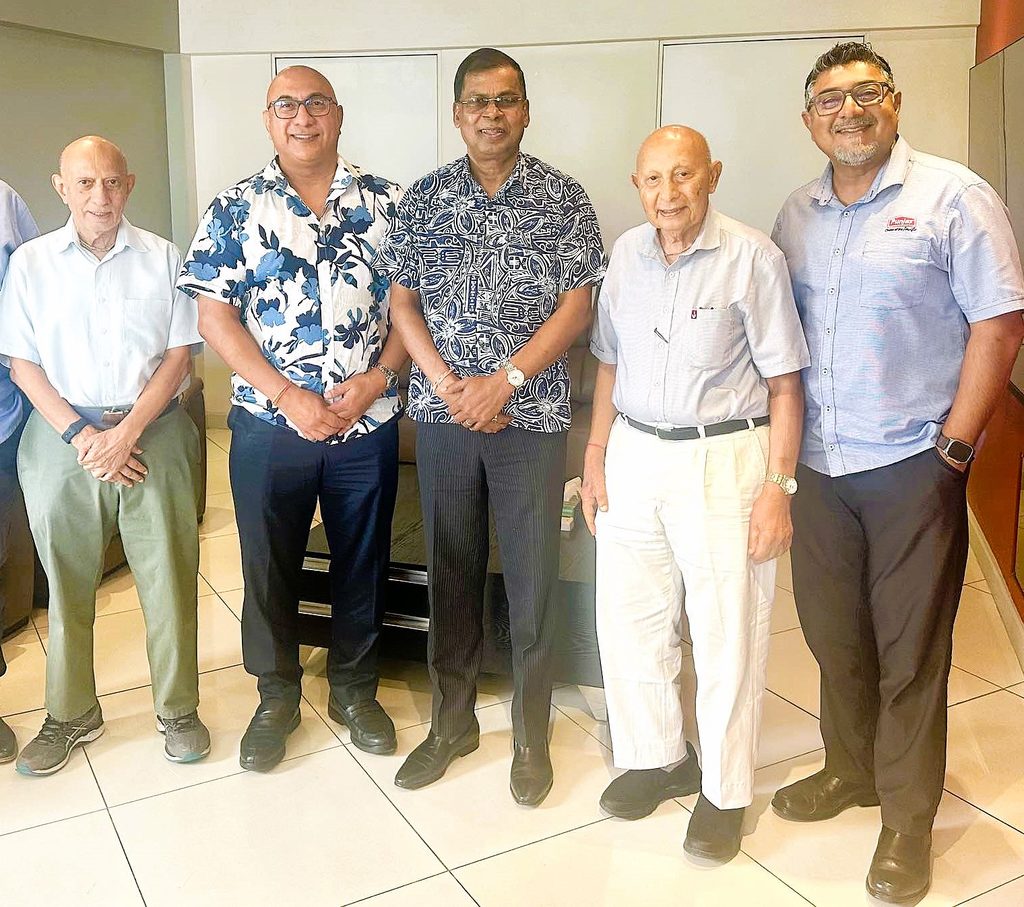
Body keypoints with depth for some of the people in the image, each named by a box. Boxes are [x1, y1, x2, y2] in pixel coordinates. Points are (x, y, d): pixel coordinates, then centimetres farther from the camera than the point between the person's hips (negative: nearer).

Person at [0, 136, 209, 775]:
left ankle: (179, 708, 20)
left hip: (153, 431, 0)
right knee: (67, 581, 9)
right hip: (63, 437, 1)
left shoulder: (161, 258, 2)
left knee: (170, 577, 3)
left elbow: (179, 356, 0)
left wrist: (127, 430, -11)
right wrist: (81, 436, -11)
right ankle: (72, 714, 25)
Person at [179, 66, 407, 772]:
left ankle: (355, 689, 32)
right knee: (269, 566, 10)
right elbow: (215, 316, -5)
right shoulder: (236, 210, 0)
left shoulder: (385, 202, 3)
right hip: (269, 426, 0)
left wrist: (375, 379, -13)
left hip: (368, 422, 1)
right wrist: (289, 396, -14)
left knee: (363, 561, 12)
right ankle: (277, 696, 31)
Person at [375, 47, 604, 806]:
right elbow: (403, 302, 4)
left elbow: (577, 307, -5)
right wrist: (449, 383, -10)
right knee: (451, 571, 11)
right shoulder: (425, 200, 6)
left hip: (532, 416, -2)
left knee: (533, 578, 5)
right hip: (443, 417, 2)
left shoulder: (563, 199, 0)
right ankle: (452, 721, 28)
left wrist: (502, 382, -13)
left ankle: (532, 734, 22)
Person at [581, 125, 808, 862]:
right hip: (633, 452, 5)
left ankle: (726, 791, 24)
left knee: (726, 634, 4)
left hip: (722, 459, -5)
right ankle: (657, 755, 34)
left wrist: (777, 487, -13)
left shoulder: (753, 257, -10)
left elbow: (784, 386, -9)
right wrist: (596, 457, 10)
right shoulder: (627, 254, 5)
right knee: (628, 620, 12)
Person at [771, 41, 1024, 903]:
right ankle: (851, 769, 36)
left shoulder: (954, 198, -5)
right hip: (818, 464, 5)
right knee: (832, 631, 15)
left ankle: (908, 819, 20)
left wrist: (954, 446, -11)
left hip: (912, 465, -4)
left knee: (909, 647, 4)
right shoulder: (796, 214, 9)